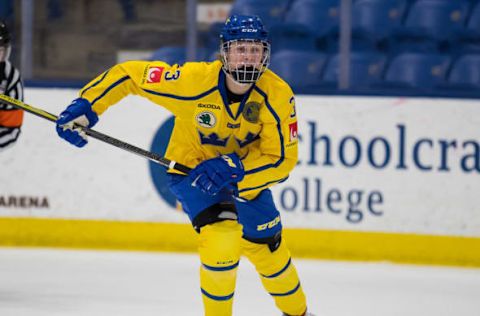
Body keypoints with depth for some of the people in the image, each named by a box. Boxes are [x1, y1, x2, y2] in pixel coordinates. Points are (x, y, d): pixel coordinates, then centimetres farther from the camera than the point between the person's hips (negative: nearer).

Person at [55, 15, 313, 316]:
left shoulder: (278, 94, -25)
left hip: (246, 174, 3)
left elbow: (283, 158, -22)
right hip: (192, 170, -3)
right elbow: (129, 74, -21)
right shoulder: (194, 80, -31)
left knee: (267, 249, 12)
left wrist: (234, 169, -36)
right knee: (222, 234, -26)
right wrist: (85, 106, -28)